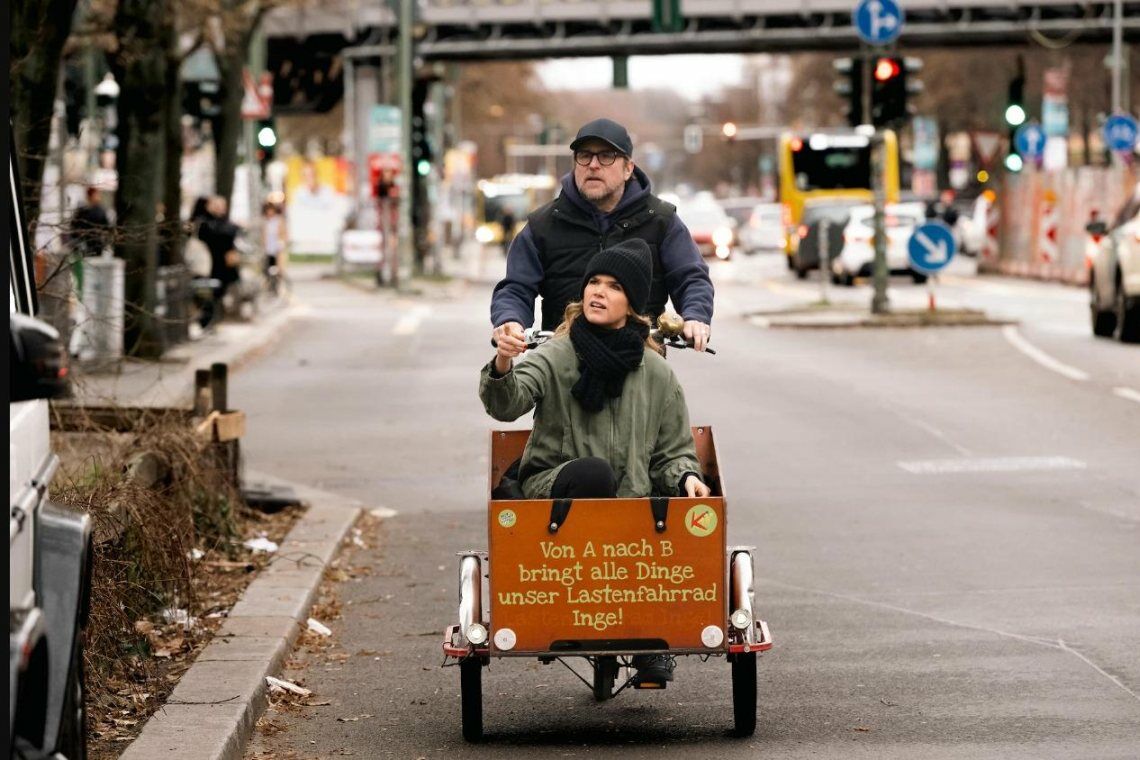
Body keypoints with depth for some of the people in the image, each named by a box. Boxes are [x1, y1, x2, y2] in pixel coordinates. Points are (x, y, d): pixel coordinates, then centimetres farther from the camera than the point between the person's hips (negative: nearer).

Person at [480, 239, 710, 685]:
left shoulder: (655, 374, 10)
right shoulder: (556, 357, 0)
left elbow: (673, 452, 14)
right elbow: (507, 404, -18)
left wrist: (686, 478, -8)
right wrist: (502, 368, -40)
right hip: (555, 490, -3)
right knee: (593, 471, -37)